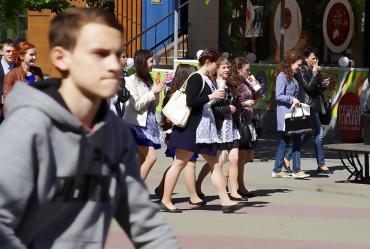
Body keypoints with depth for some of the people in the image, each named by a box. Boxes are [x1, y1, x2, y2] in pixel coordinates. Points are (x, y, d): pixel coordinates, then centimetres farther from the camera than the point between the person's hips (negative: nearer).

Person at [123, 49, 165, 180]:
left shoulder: (148, 80, 15)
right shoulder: (131, 80, -7)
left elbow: (154, 104, 19)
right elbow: (136, 105, -12)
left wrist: (157, 93, 1)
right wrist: (152, 92, -11)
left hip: (149, 124, 8)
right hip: (137, 124, -8)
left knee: (141, 162, 4)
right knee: (151, 157, -15)